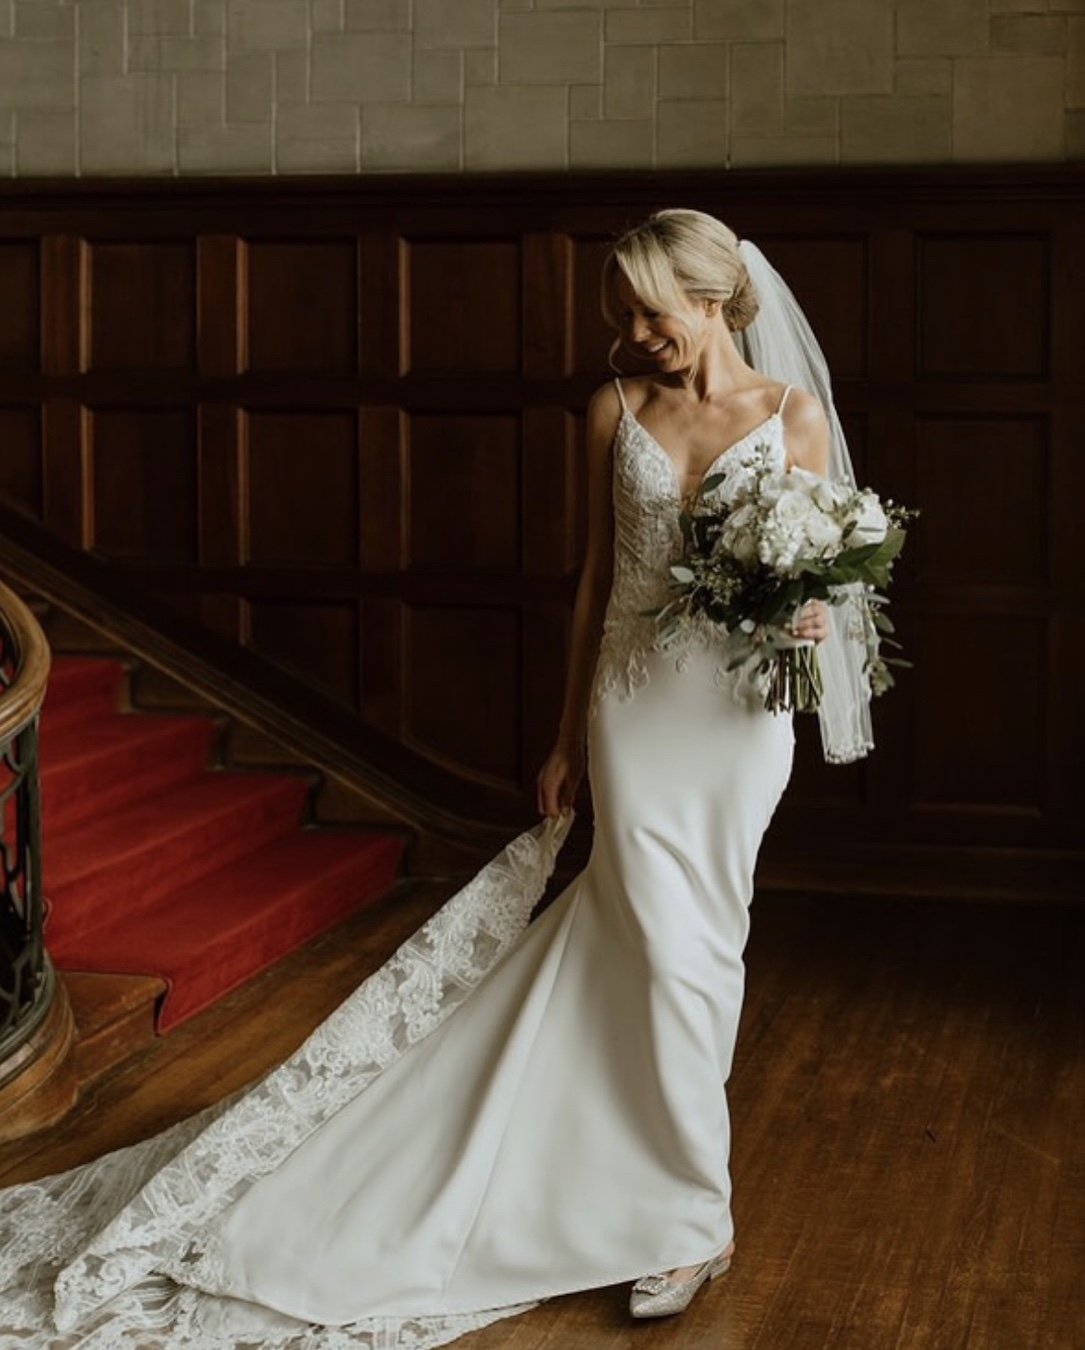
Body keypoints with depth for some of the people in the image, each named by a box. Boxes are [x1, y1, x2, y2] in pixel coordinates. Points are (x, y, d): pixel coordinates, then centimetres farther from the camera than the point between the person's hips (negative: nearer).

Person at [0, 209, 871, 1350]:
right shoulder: (614, 411, 5)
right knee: (662, 946, 1)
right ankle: (695, 1217, 17)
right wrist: (570, 734, 11)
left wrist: (811, 621, -19)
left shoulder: (793, 414, 0)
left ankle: (690, 1220, 19)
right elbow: (599, 576, 10)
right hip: (634, 701, 1)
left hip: (739, 710, -1)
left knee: (684, 948, 4)